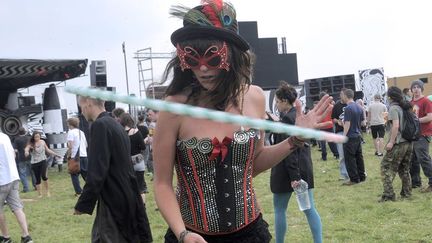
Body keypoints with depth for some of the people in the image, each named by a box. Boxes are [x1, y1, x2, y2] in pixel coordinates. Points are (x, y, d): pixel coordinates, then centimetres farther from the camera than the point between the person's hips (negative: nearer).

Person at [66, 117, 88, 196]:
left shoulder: (71, 132, -6)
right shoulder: (81, 132, 15)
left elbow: (70, 146, -15)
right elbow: (86, 145, 18)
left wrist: (68, 155, -4)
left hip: (75, 157, -6)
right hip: (84, 155, 6)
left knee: (74, 175, 2)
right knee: (86, 174, 13)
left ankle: (79, 192, -3)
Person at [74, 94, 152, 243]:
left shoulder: (100, 125, -15)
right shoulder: (116, 125, 11)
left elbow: (97, 171, -21)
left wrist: (83, 204, -14)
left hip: (113, 200, -8)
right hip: (125, 196, 8)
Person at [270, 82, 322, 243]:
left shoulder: (287, 119, -16)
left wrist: (293, 176, -21)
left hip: (287, 171, -8)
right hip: (305, 168, 8)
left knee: (279, 210, 7)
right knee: (309, 209, 7)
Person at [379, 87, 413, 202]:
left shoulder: (393, 108, -12)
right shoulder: (406, 106, 11)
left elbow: (396, 125, -20)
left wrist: (391, 142, -18)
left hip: (398, 143, -8)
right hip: (408, 142, 8)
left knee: (386, 168, -2)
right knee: (404, 169, 17)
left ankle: (388, 194, -6)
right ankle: (406, 193, 19)